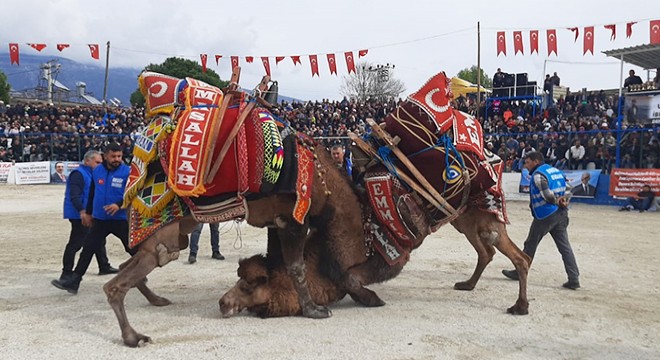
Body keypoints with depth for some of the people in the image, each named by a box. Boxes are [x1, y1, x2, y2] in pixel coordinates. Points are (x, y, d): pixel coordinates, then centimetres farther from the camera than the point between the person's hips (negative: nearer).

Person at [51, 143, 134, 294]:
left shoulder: (127, 172, -10)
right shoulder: (97, 171, 6)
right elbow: (92, 193, 17)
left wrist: (119, 205, -28)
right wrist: (88, 212, 22)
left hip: (121, 219, -4)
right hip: (99, 219, 5)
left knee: (134, 249, 5)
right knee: (87, 249, 3)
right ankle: (74, 281, 7)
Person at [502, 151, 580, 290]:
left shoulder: (538, 174, -12)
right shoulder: (556, 171, 15)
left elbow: (547, 194, -21)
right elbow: (568, 190, 11)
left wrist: (557, 201, -4)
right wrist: (564, 201, -4)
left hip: (545, 215, -7)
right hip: (561, 214, 8)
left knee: (530, 245, 7)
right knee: (564, 246, 5)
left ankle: (519, 272, 19)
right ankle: (574, 279, 1)